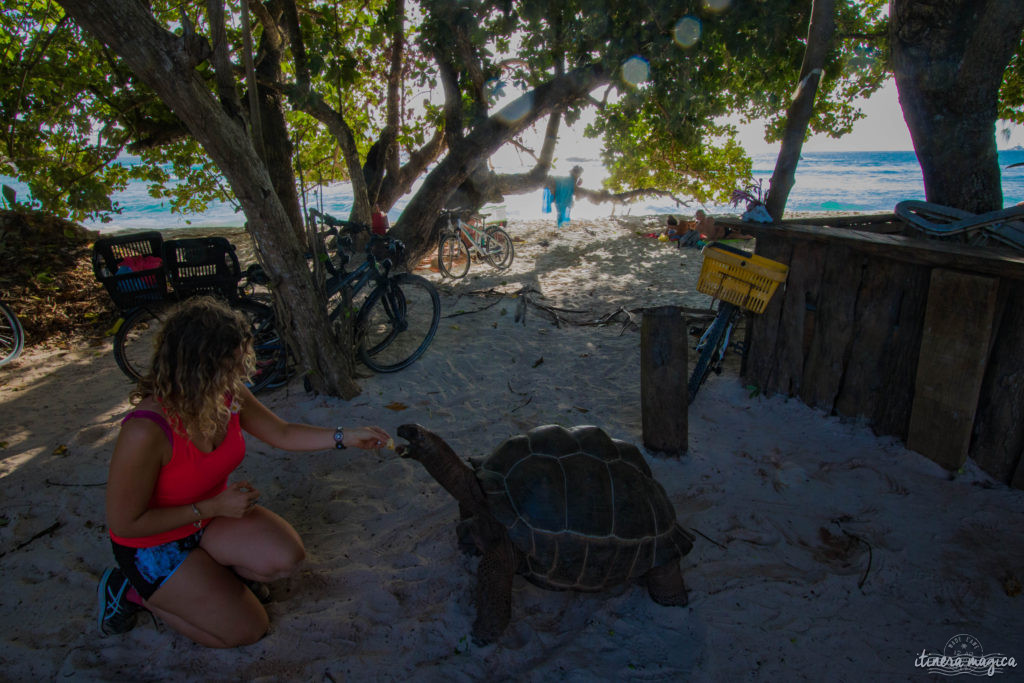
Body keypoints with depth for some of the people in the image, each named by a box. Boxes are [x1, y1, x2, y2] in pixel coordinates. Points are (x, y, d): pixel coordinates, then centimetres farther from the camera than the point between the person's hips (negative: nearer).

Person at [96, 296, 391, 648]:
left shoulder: (229, 395, -15)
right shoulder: (146, 431, -35)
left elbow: (282, 433, 2)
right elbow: (125, 523, -24)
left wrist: (346, 436, -6)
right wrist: (214, 506, -23)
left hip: (210, 515, 6)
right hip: (153, 543, -6)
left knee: (287, 556, -15)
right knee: (246, 629, -4)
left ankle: (211, 573, 13)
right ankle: (135, 591, 12)